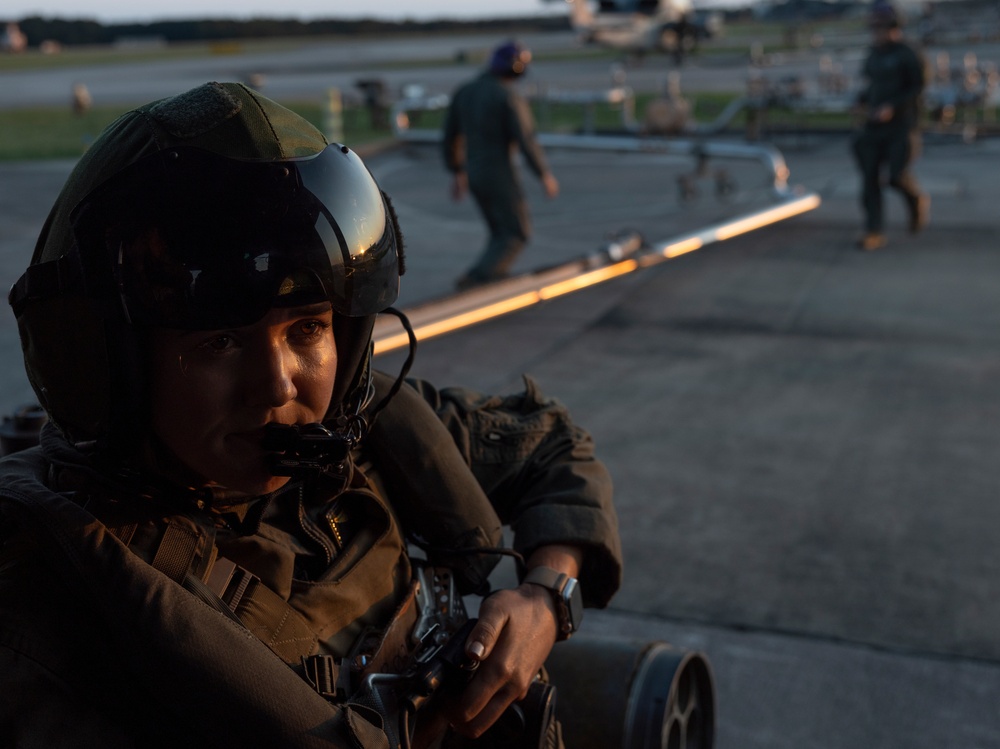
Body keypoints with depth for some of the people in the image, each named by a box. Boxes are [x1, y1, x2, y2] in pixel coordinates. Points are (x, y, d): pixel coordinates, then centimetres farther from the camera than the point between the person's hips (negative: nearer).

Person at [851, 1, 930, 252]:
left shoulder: (907, 54, -9)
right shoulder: (874, 54, 12)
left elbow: (917, 87, -11)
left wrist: (892, 107, -22)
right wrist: (862, 102, 6)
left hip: (901, 123, -6)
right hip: (875, 122, 6)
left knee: (897, 175, -11)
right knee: (870, 175, -5)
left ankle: (917, 201, 26)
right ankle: (874, 233, -3)